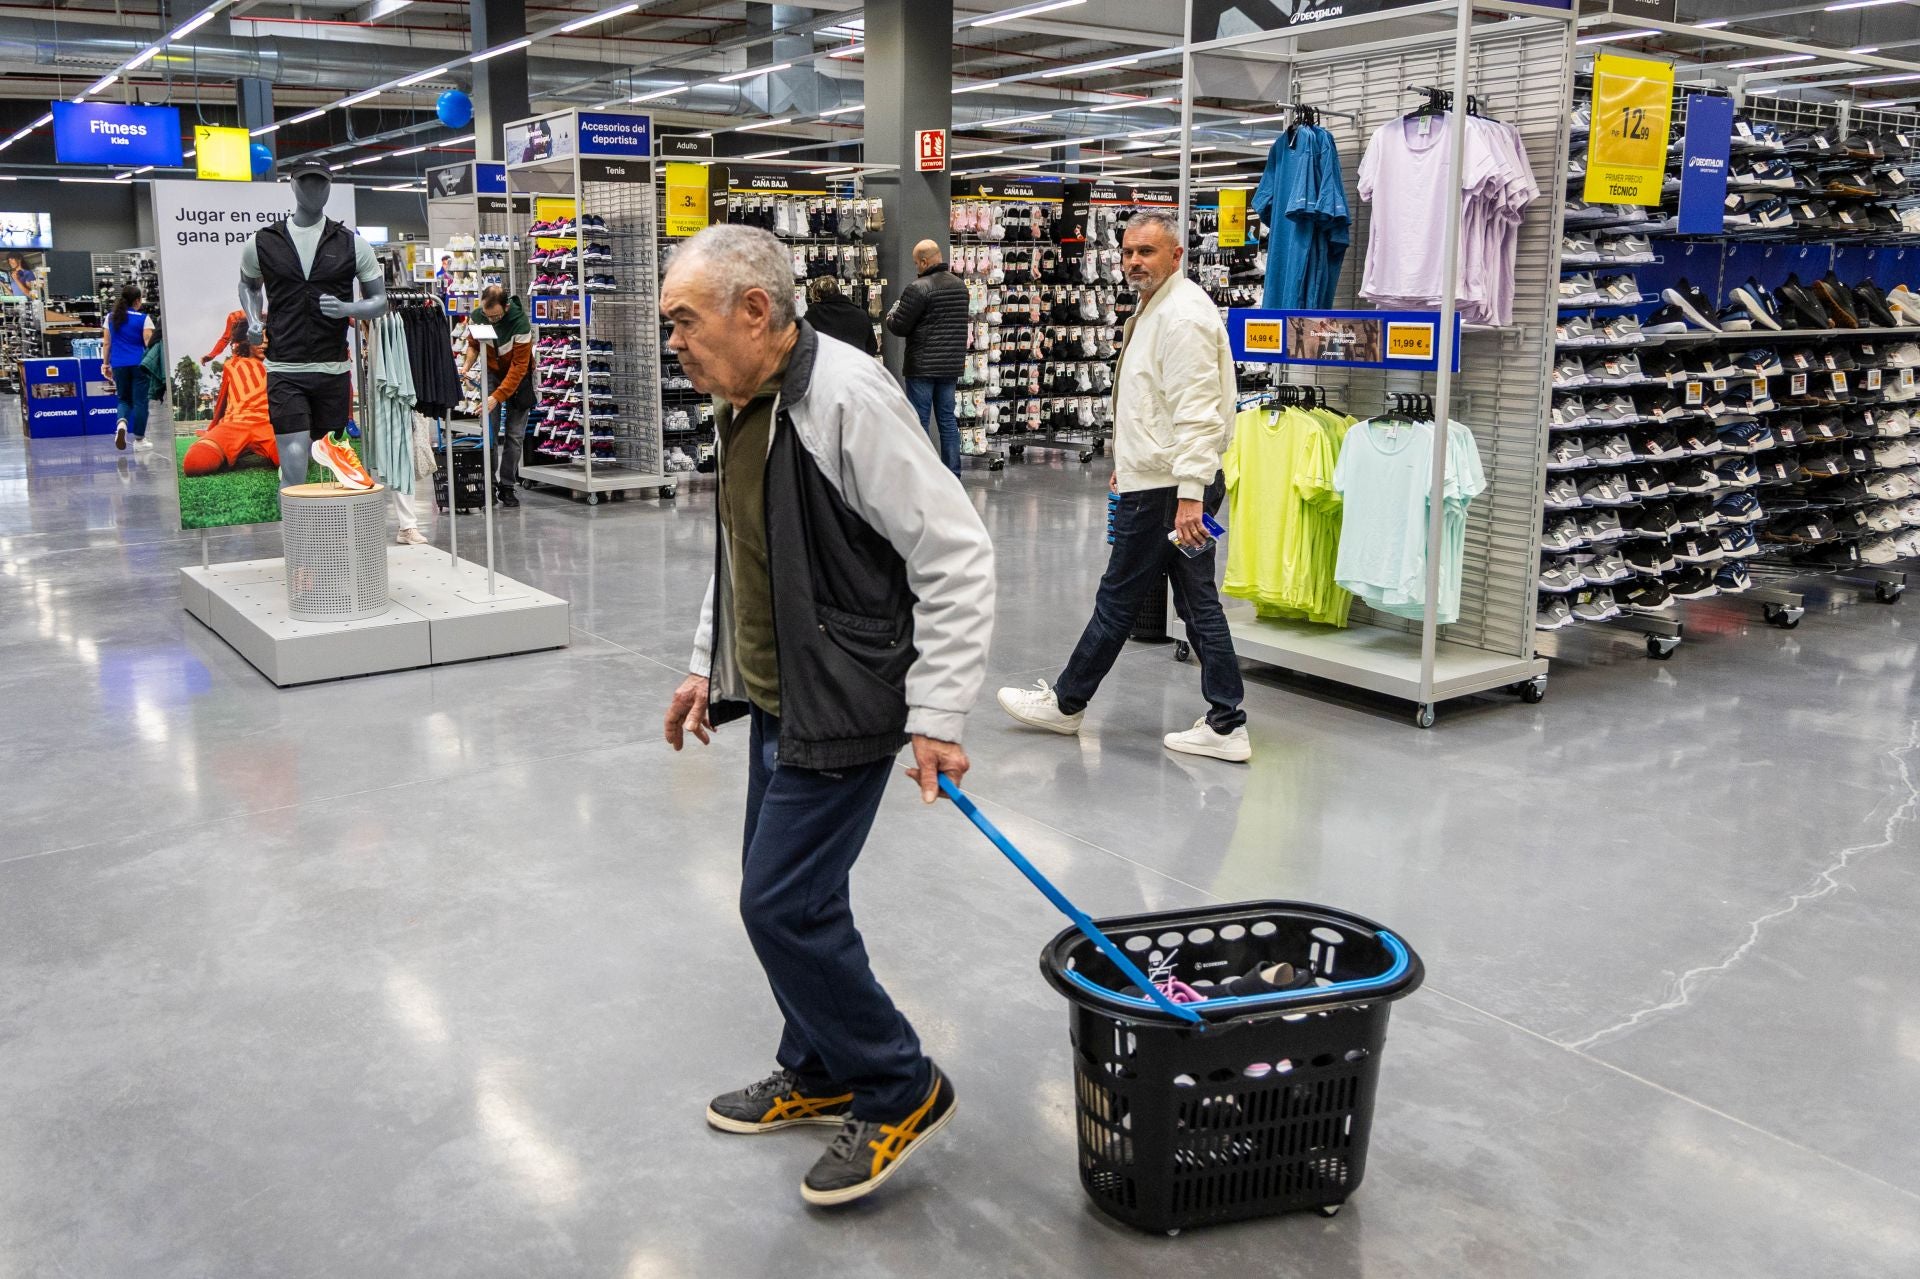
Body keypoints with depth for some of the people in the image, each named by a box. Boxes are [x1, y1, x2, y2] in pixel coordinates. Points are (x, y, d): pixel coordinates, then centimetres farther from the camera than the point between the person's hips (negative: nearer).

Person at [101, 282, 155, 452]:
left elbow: (107, 343, 9)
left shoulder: (111, 317, 7)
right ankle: (139, 440, 6)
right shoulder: (144, 318, -4)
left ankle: (122, 423, -15)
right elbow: (149, 343, -9)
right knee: (140, 401, 4)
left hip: (119, 365, 3)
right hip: (140, 364, -3)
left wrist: (106, 363, 15)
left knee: (124, 399, 16)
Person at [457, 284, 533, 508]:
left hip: (518, 375, -3)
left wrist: (497, 397, -32)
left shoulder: (520, 322, -29)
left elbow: (519, 366, -27)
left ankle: (507, 487, 5)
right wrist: (465, 367, -14)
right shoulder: (476, 317, -15)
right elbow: (474, 345, 6)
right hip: (492, 371, 3)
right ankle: (489, 484, -2)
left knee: (515, 434, -2)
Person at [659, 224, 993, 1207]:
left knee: (783, 904, -6)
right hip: (775, 698, 9)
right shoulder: (742, 408, 8)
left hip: (843, 706, -9)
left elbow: (955, 557, -22)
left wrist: (939, 716, -23)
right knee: (787, 895, 17)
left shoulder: (848, 399, -22)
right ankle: (820, 1076, 37)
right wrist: (709, 666, 22)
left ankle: (899, 1092, 13)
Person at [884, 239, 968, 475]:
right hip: (952, 365, 7)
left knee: (919, 421, 0)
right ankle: (952, 474, 14)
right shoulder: (960, 286, 9)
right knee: (947, 418, 12)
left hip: (923, 365, -7)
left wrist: (892, 312, 8)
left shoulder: (918, 289, -15)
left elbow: (898, 327, -12)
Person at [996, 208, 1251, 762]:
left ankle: (1066, 702, 18)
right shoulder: (1157, 307, 17)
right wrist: (1128, 461, 29)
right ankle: (1225, 723, 12)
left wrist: (1189, 494, -28)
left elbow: (1196, 413, -24)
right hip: (1159, 480, 11)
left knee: (1117, 599, 4)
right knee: (1199, 603, 9)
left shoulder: (1182, 316, -17)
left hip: (1166, 488, -11)